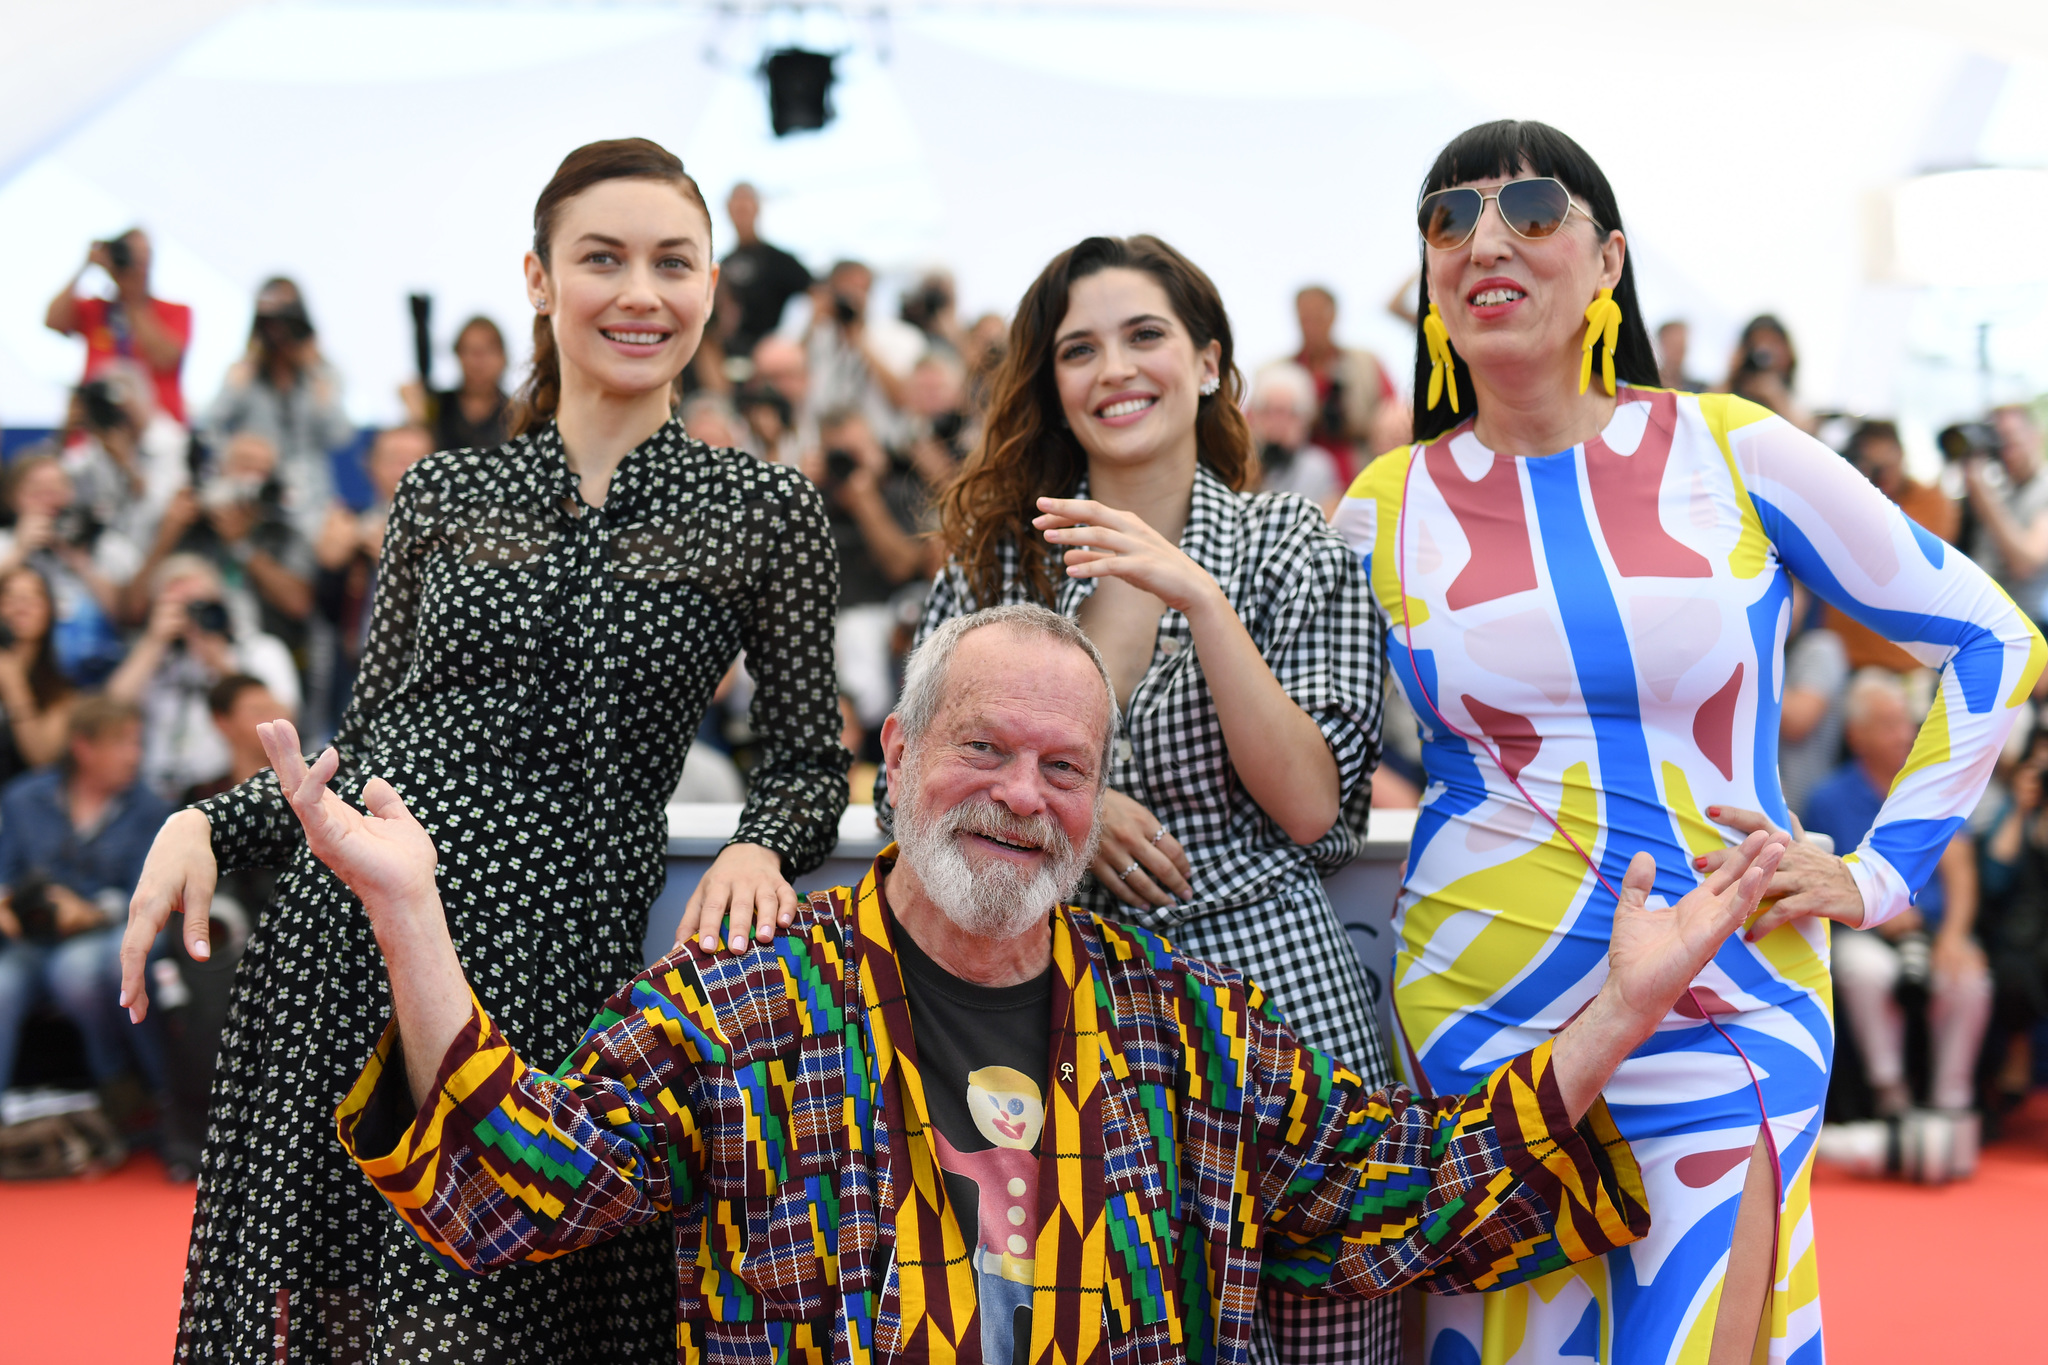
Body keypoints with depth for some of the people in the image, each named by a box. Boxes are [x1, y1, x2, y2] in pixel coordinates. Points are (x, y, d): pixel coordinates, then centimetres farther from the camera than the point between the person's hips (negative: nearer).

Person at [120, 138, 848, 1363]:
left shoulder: (765, 513, 4)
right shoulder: (446, 495, 11)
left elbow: (810, 763, 9)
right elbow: (368, 742, 16)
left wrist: (761, 850, -13)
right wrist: (206, 825, 1)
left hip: (552, 974, -3)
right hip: (347, 941, 3)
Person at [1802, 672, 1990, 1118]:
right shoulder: (1828, 801, 3)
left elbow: (1960, 873, 3)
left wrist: (1954, 934, -15)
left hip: (1935, 928, 1)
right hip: (1863, 932, -1)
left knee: (1969, 980, -31)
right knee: (1865, 970, -37)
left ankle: (1951, 1101, -16)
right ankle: (1886, 1083, -18)